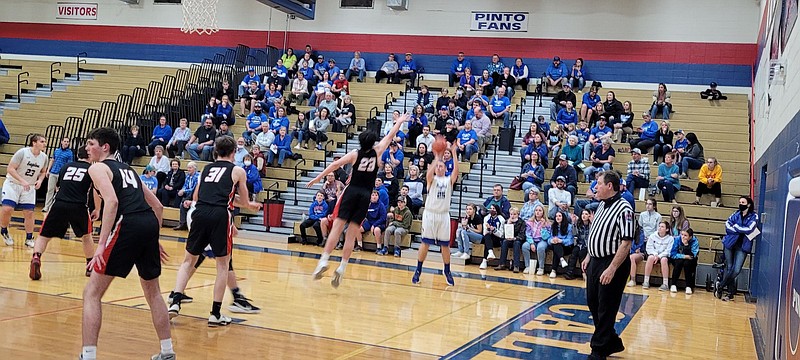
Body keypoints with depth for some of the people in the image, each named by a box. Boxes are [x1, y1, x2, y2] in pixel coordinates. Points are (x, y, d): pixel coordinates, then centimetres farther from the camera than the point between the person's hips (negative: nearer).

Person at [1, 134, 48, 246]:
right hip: (13, 184, -4)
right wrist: (22, 181, -30)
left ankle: (29, 239, 12)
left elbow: (43, 172, 12)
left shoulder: (44, 157, -5)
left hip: (29, 187, 4)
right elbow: (10, 168, -20)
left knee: (29, 213, 0)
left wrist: (40, 180, -10)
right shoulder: (22, 152, -20)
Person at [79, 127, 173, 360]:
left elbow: (112, 201, -12)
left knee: (92, 293, 2)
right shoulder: (127, 169, 29)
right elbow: (157, 206, 28)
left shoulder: (97, 168, 7)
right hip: (150, 223, 7)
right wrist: (154, 241, 32)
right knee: (153, 292, 24)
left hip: (127, 224, -7)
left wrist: (101, 244, -16)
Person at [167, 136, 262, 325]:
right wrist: (249, 204, 42)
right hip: (220, 215, -3)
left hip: (200, 212, 4)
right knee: (223, 264, 8)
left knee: (189, 260, 18)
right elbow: (244, 202, 18)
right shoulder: (238, 171, 12)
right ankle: (215, 314, 8)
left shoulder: (206, 168, 22)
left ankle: (175, 302, 5)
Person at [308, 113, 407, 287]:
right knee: (351, 235, 1)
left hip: (351, 192, -1)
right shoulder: (377, 152, 7)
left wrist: (317, 178, 0)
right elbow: (390, 136, 21)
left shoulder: (354, 154, 4)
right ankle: (341, 268, -3)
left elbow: (335, 164, -3)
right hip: (365, 196, 1)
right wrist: (399, 122, 35)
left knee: (337, 228, -5)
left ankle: (324, 260, -18)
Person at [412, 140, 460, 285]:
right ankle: (418, 270, 9)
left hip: (444, 216, 2)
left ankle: (447, 271, 19)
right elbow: (429, 172, -20)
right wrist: (437, 157, -22)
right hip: (430, 214, -2)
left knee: (445, 245, 6)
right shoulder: (432, 179, 4)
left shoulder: (449, 180, 8)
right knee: (425, 242, 0)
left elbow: (456, 171, -10)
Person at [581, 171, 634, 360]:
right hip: (595, 262, 9)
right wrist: (588, 257, 18)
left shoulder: (623, 209, -18)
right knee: (593, 303, 16)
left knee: (606, 309, 2)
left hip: (612, 264, -9)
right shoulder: (602, 205, 11)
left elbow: (626, 243, -22)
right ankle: (612, 342, 30)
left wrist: (612, 269, -25)